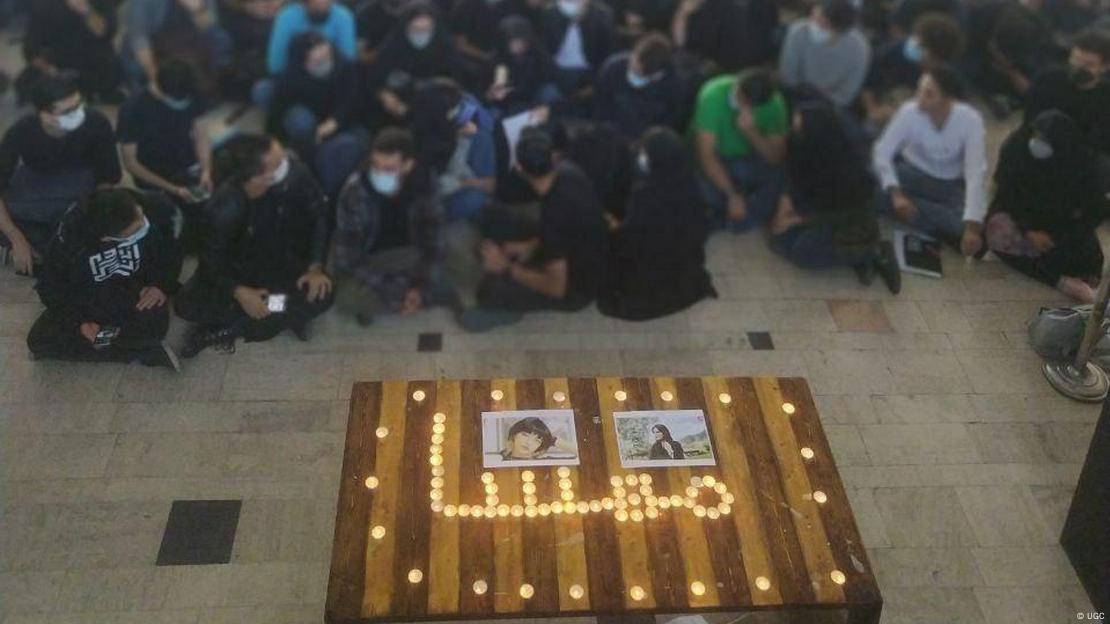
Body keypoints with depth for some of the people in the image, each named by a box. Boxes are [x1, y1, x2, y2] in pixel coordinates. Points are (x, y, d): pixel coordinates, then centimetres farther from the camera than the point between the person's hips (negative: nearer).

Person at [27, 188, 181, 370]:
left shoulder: (148, 211, -25)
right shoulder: (71, 238, -26)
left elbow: (168, 251, -4)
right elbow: (50, 285, -10)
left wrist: (160, 284, -19)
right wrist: (78, 321, -18)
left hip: (134, 293, -2)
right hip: (87, 300, 2)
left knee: (154, 324, -32)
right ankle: (140, 350, -16)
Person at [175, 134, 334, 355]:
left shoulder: (295, 173, -27)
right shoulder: (223, 207, -30)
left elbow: (318, 216, -10)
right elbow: (213, 259, -18)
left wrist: (315, 267, -18)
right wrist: (239, 292, -33)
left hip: (284, 263, 2)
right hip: (236, 269, -2)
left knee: (321, 296, -27)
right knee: (187, 305, -22)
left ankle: (226, 330, -18)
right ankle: (283, 316, -17)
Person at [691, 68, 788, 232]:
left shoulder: (774, 102, -19)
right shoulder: (712, 96, -27)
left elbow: (776, 157, -18)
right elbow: (706, 154, -28)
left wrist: (751, 132, -36)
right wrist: (732, 196, -35)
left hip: (750, 159, 2)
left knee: (775, 174, -28)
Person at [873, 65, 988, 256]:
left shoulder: (971, 120, -26)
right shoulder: (909, 112, -24)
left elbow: (976, 175, -31)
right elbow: (882, 153, -22)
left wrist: (972, 226, -41)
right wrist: (896, 194, -37)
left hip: (952, 185, -2)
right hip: (915, 174, 2)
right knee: (873, 190, -31)